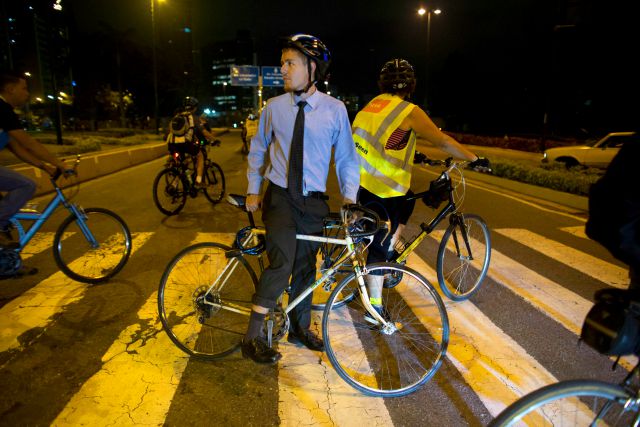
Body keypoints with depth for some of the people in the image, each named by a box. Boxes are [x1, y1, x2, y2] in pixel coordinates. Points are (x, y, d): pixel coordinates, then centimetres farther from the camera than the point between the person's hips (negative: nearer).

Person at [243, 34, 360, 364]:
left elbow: (346, 156, 3)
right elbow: (258, 149, 11)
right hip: (279, 196, -1)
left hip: (314, 200, 2)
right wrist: (253, 190, 8)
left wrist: (349, 197, -4)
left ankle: (300, 328, 32)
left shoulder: (335, 110, -3)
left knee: (305, 266, 11)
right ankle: (252, 336, -4)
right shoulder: (273, 107, -1)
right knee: (282, 262, -18)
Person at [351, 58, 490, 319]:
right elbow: (443, 142, -8)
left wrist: (412, 154, 38)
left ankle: (389, 252, 31)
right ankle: (375, 309, 16)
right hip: (383, 192, -7)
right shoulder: (409, 111, -10)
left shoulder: (372, 105, 13)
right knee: (379, 247, 4)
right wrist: (475, 159, 4)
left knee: (407, 202, 29)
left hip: (360, 183, 7)